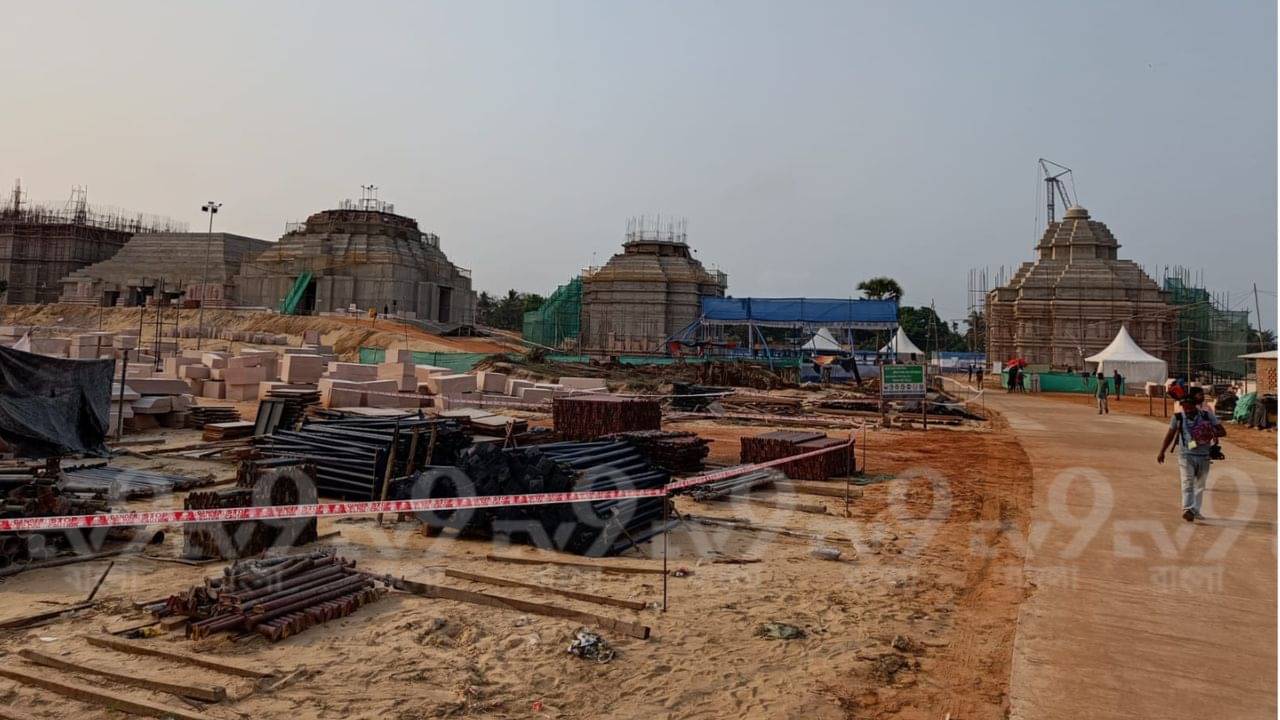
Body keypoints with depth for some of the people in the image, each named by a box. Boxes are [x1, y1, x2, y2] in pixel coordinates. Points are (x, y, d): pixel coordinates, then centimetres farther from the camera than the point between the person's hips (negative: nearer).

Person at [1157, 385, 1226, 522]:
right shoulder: (1178, 417, -1)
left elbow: (1223, 431, 0)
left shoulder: (1207, 415, -1)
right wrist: (1162, 452, 6)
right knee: (1187, 482, -16)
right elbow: (1170, 435, 9)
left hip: (1203, 455, 2)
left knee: (1200, 485, 13)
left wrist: (1213, 433, -22)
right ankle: (1188, 510, -26)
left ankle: (1195, 511, 26)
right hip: (1186, 455, -2)